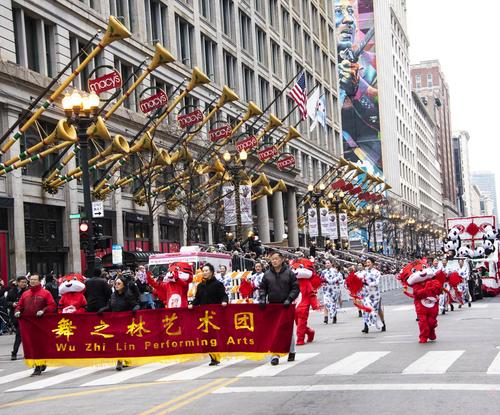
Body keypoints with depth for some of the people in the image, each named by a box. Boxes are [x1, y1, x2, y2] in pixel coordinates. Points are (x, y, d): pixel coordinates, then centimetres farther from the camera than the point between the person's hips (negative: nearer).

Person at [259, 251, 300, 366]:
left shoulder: (289, 273, -1)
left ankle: (291, 352, 25)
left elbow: (296, 288, -2)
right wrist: (262, 298, -5)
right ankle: (275, 354, -6)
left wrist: (289, 299, -13)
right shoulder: (267, 274, 6)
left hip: (286, 306, -2)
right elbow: (262, 288, 12)